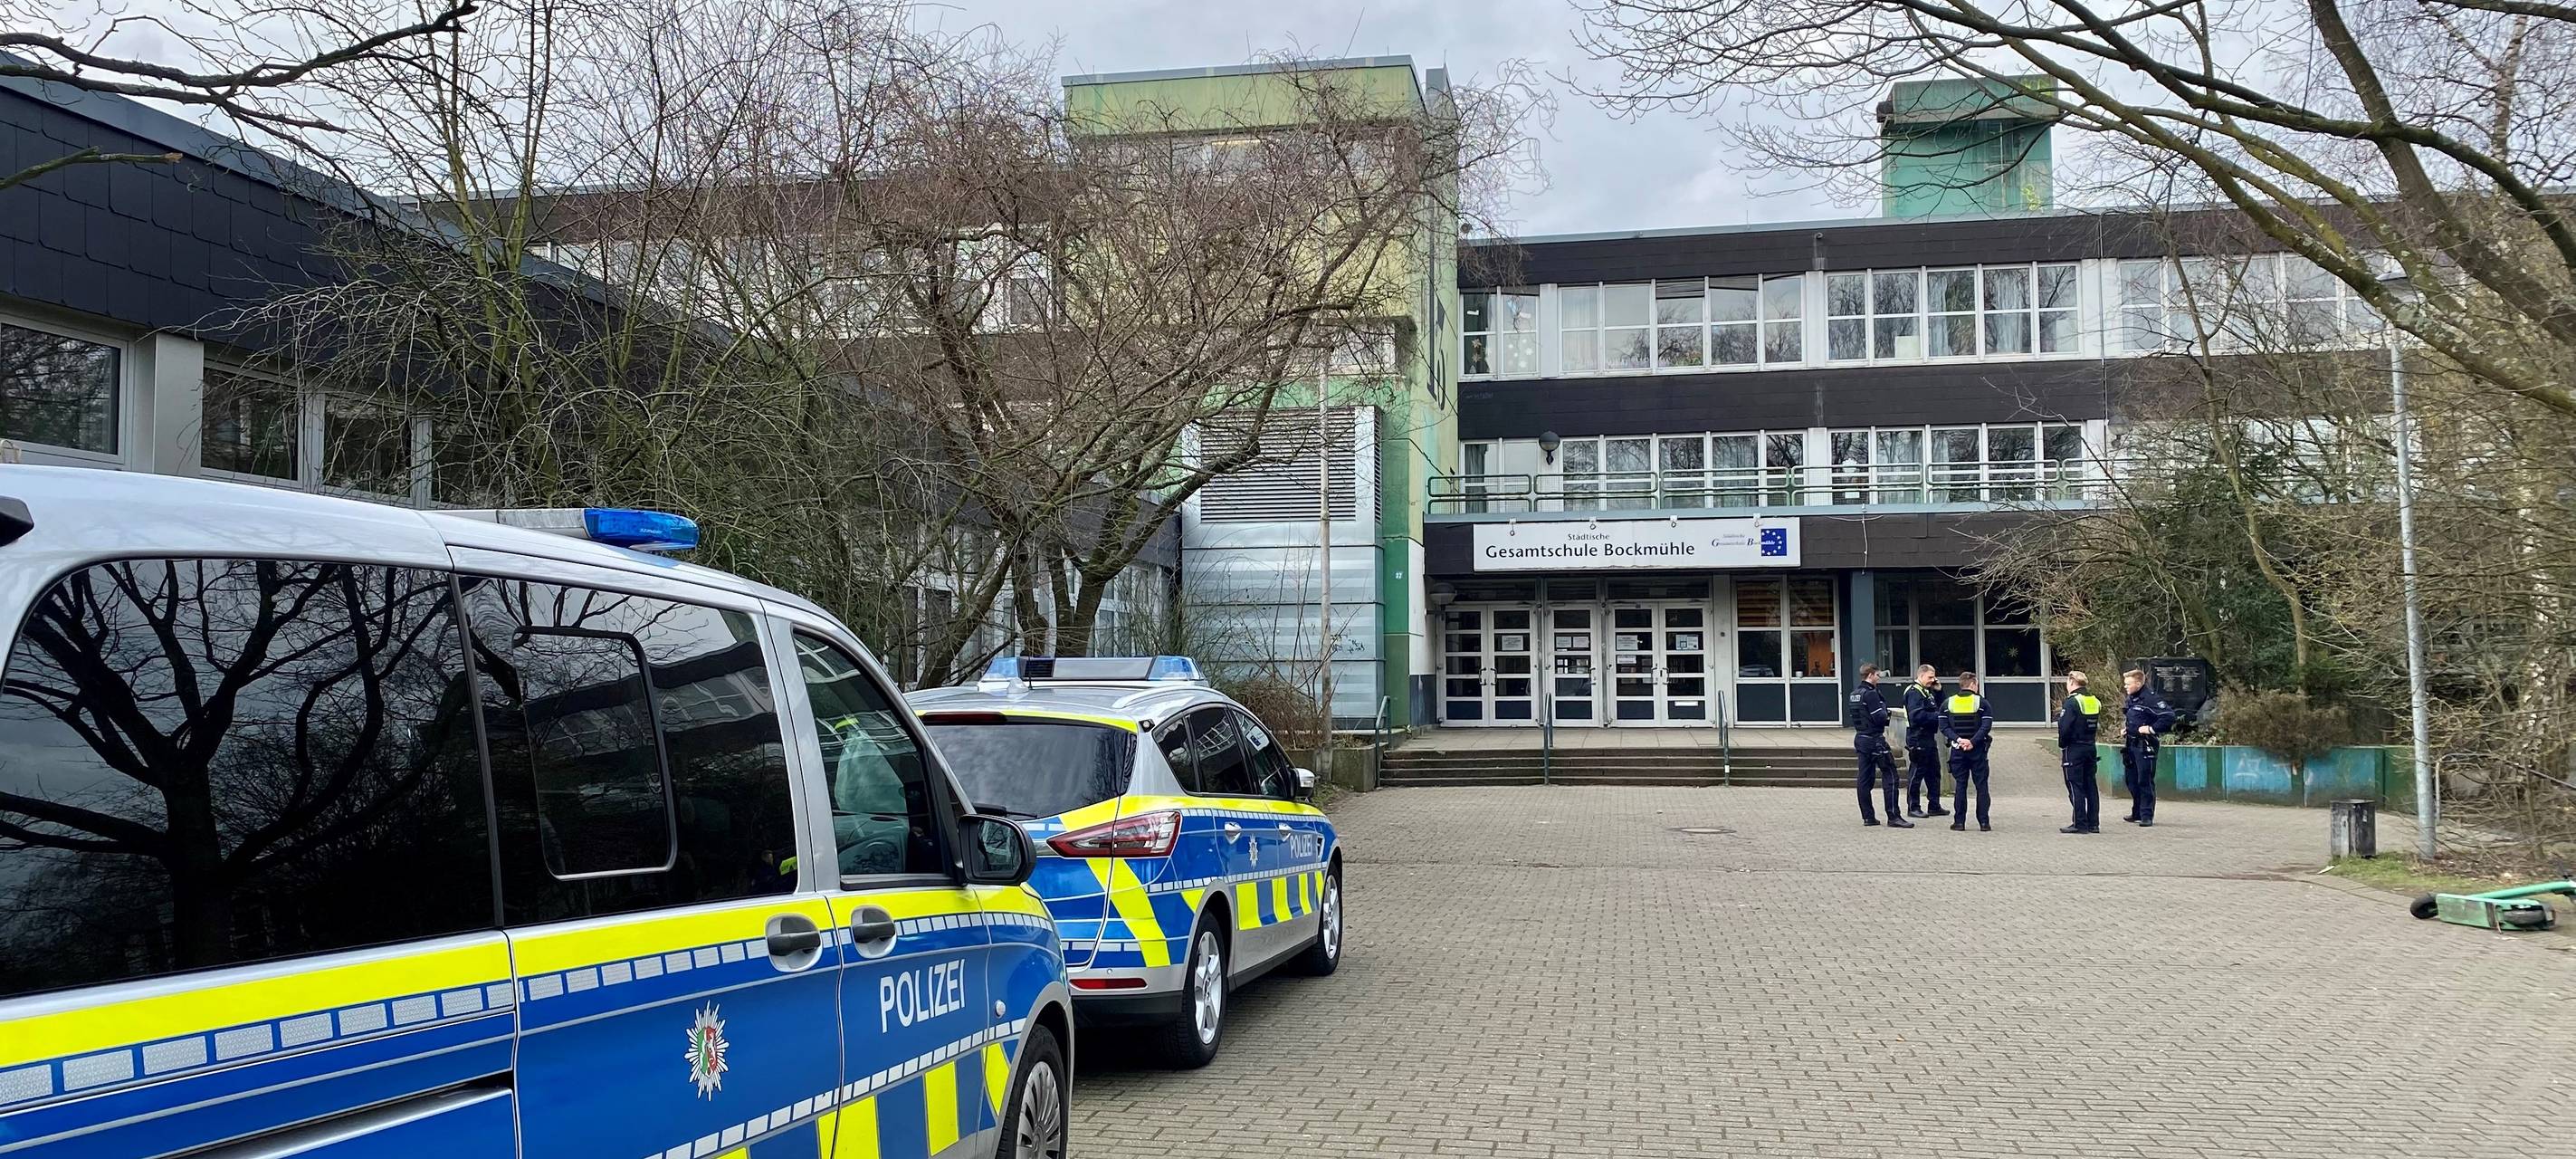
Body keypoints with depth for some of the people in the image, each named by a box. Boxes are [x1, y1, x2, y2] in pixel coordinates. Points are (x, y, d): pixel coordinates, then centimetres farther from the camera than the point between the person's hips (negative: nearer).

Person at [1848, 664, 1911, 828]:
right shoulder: (1870, 694, -16)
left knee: (1865, 779, 9)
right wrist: (1885, 713, 2)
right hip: (1874, 739, -9)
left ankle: (1868, 817, 10)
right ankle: (1893, 817, -8)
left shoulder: (1854, 694, 12)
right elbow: (1880, 718, -20)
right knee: (1890, 777, -5)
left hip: (1860, 739, 9)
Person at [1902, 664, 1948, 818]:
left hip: (1929, 738, 10)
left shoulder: (1927, 691, 16)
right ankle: (1913, 808, 3)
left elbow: (1939, 706, 22)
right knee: (1916, 773, -3)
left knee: (1934, 773, 14)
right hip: (1918, 739, -10)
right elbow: (1916, 715, -24)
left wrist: (1938, 691, 9)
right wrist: (1937, 717, -20)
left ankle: (1934, 807, 21)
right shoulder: (1914, 692, -14)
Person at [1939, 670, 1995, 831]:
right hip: (1977, 750, -2)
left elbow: (1944, 727, -3)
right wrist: (1972, 742, -13)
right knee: (1981, 786, 4)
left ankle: (1959, 821, 5)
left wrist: (1958, 739, -9)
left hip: (1957, 751, 2)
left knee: (1960, 786, 7)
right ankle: (1984, 822, 3)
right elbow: (1986, 726, -12)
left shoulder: (1947, 703, 4)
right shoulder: (1981, 702, -3)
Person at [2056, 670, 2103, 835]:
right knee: (2091, 786, 11)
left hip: (2074, 749, -7)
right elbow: (2096, 725, 14)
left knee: (2075, 787, -2)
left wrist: (2062, 746, -5)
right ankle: (2093, 824, 14)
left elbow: (2065, 728, -19)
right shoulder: (2095, 701, 9)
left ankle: (2080, 824, -3)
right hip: (2091, 748, 7)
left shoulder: (2071, 702, -14)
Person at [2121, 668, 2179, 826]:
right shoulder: (2131, 699, 13)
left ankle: (2147, 816, -2)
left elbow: (2169, 716, -23)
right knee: (2131, 779, 15)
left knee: (2145, 781, -6)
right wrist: (2124, 728, 16)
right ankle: (2137, 812, 26)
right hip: (2131, 745, 9)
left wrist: (2152, 729, -20)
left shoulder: (2150, 699, -15)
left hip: (2145, 747, -9)